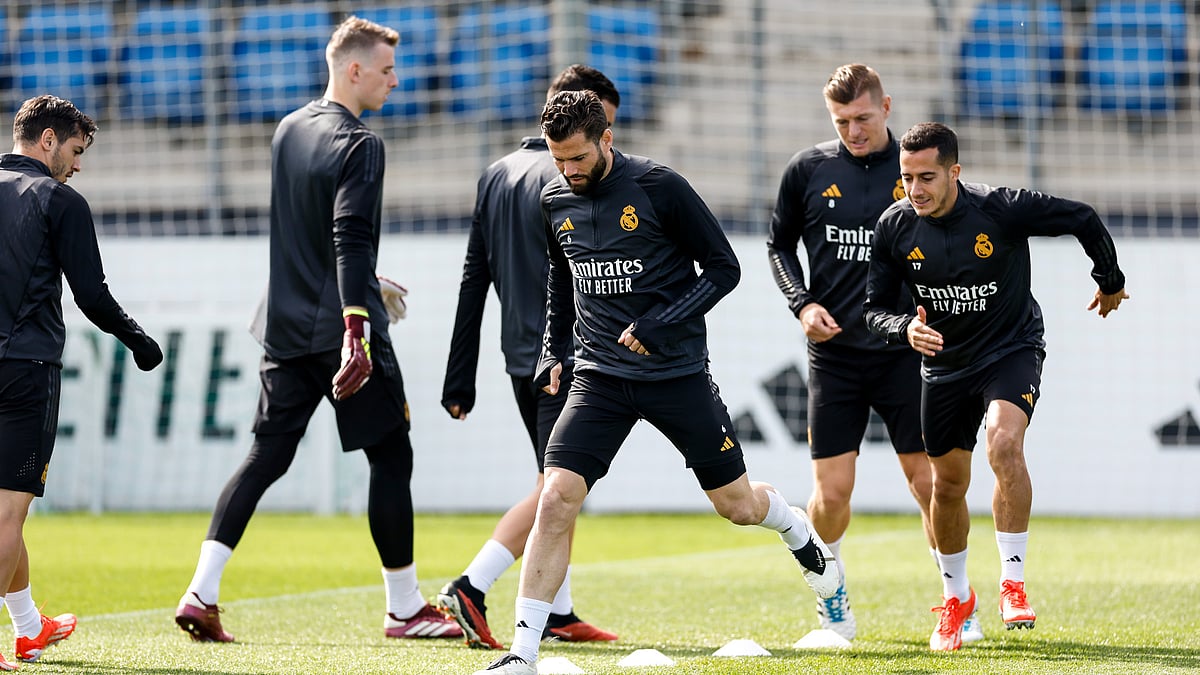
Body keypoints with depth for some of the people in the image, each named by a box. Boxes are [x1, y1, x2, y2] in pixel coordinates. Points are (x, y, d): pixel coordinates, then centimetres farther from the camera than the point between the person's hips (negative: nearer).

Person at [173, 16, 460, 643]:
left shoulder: (288, 130, 14)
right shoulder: (359, 144, -12)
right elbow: (351, 238, -23)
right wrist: (356, 329, -29)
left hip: (286, 329, 8)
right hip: (340, 330, -7)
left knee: (266, 456, 7)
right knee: (391, 456, 3)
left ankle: (201, 594, -5)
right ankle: (404, 608, 9)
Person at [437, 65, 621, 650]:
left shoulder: (495, 176, 15)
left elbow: (473, 281, 15)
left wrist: (460, 380, 15)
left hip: (521, 360, 9)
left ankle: (559, 615, 17)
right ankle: (470, 589, -20)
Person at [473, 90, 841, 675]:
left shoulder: (659, 188, -12)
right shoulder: (555, 202, 4)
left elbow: (724, 269, -7)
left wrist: (657, 327, -16)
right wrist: (554, 352, 14)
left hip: (677, 373, -3)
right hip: (600, 377, 3)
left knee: (737, 505, 10)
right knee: (556, 499, -16)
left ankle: (803, 538, 46)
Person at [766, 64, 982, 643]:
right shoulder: (807, 170, 2)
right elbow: (779, 244, 12)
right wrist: (802, 303, -3)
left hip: (905, 353, 0)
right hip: (834, 352, 0)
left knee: (929, 482, -2)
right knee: (831, 492, -2)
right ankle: (831, 595, 22)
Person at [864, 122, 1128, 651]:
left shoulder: (1002, 209, -22)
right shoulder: (894, 227, -12)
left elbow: (1083, 219, -8)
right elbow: (875, 310, -4)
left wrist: (1110, 283, 6)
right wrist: (905, 330, -27)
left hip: (1012, 350, -4)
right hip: (944, 364, 4)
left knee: (1004, 445, -30)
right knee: (948, 486, 10)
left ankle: (1013, 580, -22)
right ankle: (956, 597, 34)